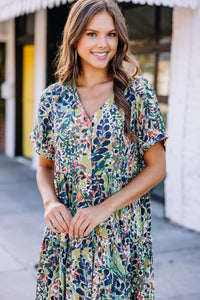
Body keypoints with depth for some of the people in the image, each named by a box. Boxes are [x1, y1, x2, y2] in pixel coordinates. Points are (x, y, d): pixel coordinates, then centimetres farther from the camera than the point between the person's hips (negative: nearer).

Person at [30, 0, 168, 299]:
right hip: (65, 232, 2)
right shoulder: (53, 98, 2)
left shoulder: (138, 92, -5)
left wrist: (104, 209, -14)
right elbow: (45, 165, 11)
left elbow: (156, 167, -5)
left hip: (122, 236, -2)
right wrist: (50, 202, -10)